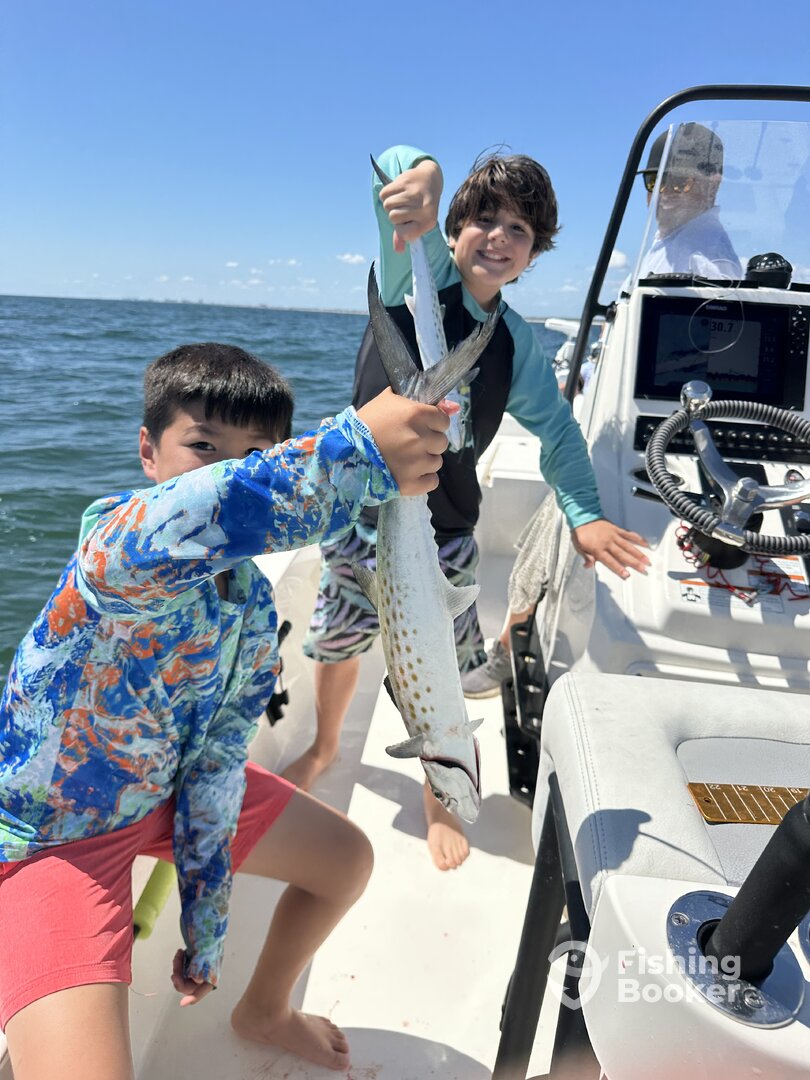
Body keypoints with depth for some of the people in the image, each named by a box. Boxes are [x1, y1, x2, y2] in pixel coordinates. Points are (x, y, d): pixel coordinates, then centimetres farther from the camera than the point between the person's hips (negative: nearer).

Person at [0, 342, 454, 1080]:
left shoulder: (253, 605, -13)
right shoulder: (109, 544, -32)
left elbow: (217, 762, -8)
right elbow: (157, 537, -60)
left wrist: (205, 931, -4)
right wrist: (360, 450, -66)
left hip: (161, 790, 6)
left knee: (347, 859, 13)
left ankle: (264, 1012, 38)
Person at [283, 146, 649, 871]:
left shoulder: (519, 346, 0)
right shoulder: (419, 271, -7)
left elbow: (558, 429, 7)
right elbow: (397, 164, -20)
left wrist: (585, 514, -8)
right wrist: (423, 174, -45)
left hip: (444, 536, 1)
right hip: (361, 515, -1)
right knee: (339, 646, 17)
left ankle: (438, 797, 34)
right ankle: (325, 746, 49)